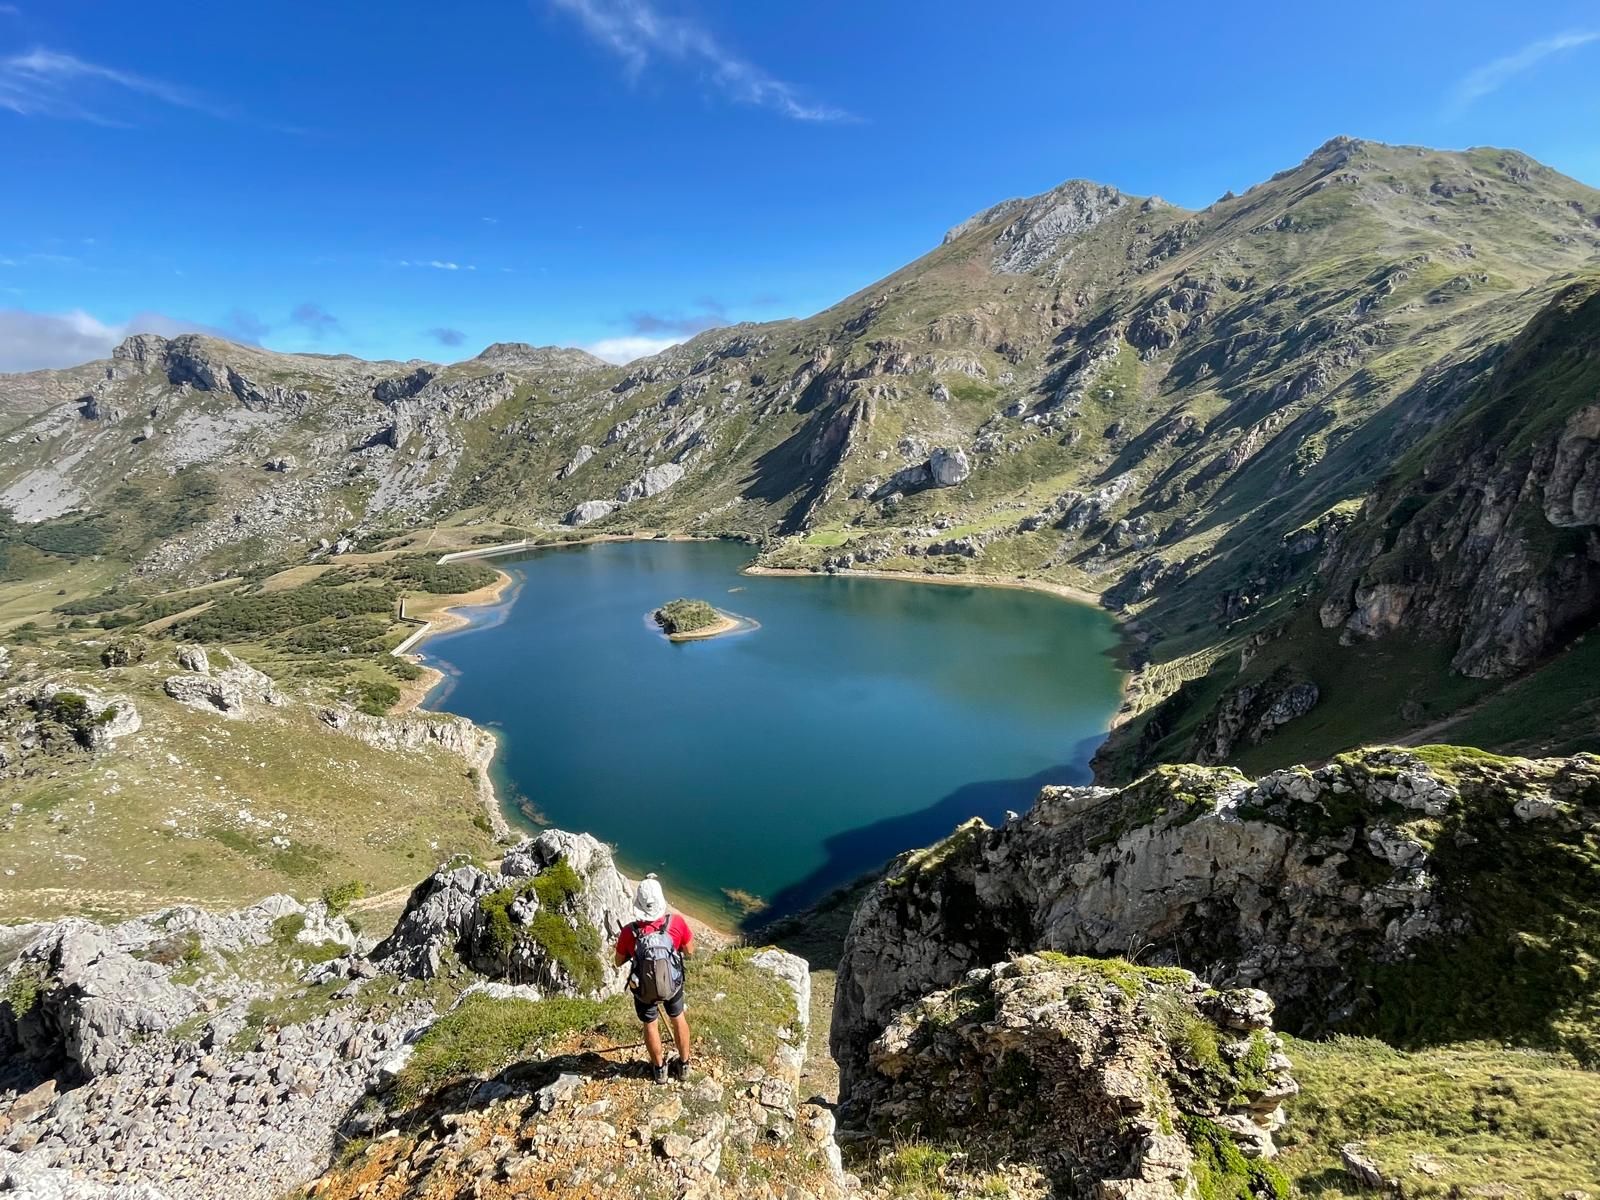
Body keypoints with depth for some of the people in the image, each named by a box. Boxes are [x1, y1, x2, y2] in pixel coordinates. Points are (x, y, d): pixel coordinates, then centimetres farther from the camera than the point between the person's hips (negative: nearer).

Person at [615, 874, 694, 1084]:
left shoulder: (629, 932, -28)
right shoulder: (676, 922, -28)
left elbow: (619, 962, -8)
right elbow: (690, 950, -9)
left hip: (644, 990, -1)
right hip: (673, 984, 1)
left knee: (651, 1025, 25)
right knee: (678, 1019, 27)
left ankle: (659, 1069, 46)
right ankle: (684, 1064, 45)